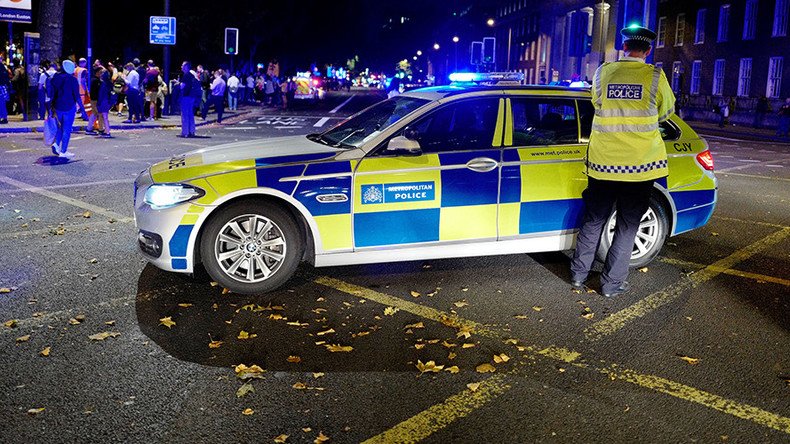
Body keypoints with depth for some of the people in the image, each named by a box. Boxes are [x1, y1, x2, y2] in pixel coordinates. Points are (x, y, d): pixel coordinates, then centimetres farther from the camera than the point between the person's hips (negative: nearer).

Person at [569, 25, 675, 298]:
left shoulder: (603, 72, 0)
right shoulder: (655, 76, -6)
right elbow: (667, 111, 10)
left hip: (603, 162, 2)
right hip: (640, 164, -2)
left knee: (593, 220, 14)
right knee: (627, 225, 8)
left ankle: (578, 275, 21)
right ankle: (612, 284, 12)